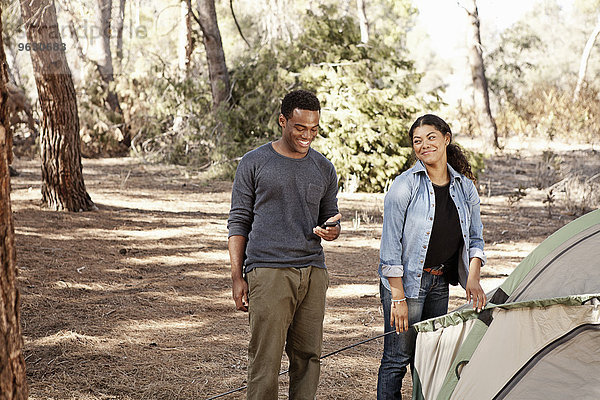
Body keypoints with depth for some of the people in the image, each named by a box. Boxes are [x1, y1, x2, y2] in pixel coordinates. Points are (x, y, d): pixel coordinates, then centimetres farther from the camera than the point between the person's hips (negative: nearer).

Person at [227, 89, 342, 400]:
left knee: (307, 355, 4)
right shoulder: (254, 164, 3)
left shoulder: (324, 169, 14)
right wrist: (237, 277, -3)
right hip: (268, 270, -4)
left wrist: (332, 229, -4)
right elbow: (238, 222, 4)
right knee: (265, 357, -8)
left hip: (313, 272, 4)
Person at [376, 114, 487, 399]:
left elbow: (475, 237, 13)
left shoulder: (465, 186, 5)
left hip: (440, 283, 6)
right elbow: (391, 243, -14)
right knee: (397, 359, -4)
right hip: (406, 280, -6)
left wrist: (473, 277, -4)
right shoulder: (404, 185, -13)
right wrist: (398, 297, -18)